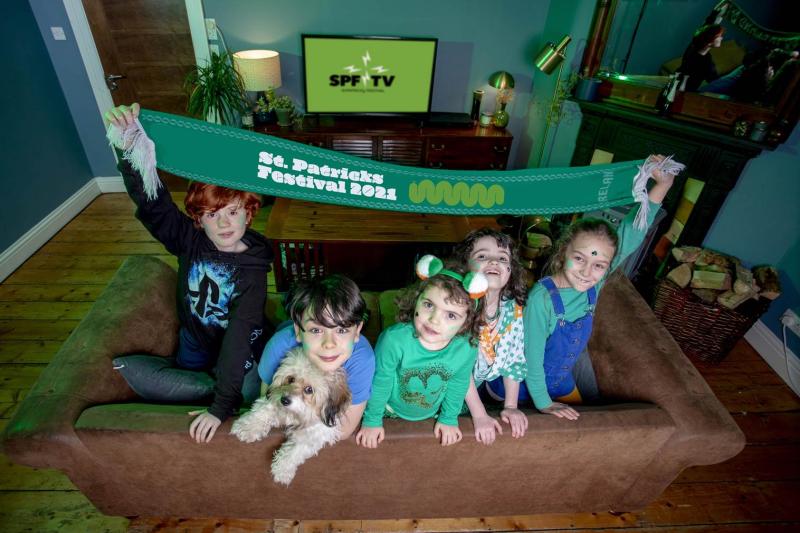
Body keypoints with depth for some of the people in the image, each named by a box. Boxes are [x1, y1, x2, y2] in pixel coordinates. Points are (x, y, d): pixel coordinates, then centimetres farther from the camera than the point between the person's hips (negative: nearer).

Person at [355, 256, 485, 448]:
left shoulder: (468, 348, -31)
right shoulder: (394, 339, -39)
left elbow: (458, 383, -10)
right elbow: (380, 381, -21)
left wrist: (449, 418, 3)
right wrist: (372, 420, -8)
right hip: (391, 408, -2)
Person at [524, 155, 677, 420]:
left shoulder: (595, 285, -19)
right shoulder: (542, 297, -35)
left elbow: (630, 235, -25)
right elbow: (532, 356, -26)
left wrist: (662, 185, -33)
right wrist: (543, 404, -16)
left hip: (562, 382, 6)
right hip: (524, 386, -5)